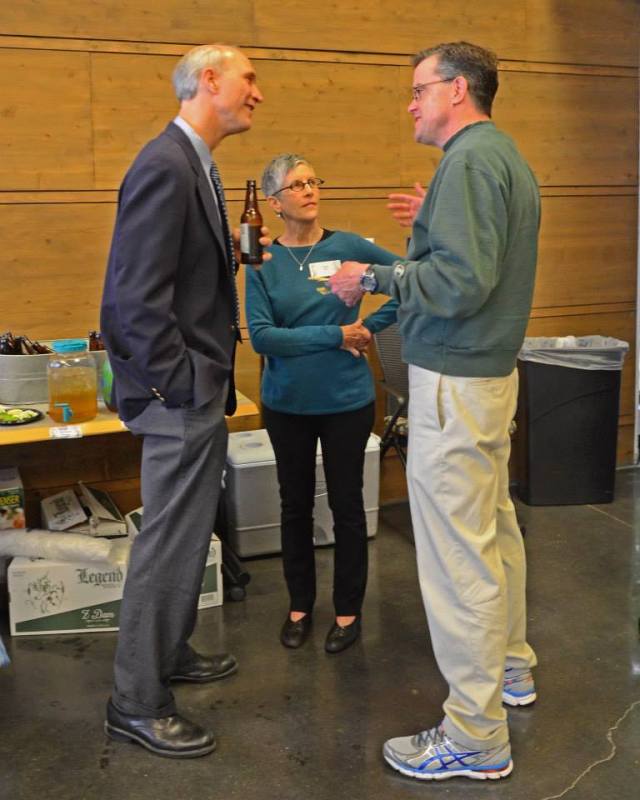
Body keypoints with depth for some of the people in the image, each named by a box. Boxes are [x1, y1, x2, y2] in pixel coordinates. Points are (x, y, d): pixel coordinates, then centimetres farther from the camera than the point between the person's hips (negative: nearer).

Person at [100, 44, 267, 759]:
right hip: (181, 393, -10)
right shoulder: (165, 166, -19)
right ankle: (136, 704, 15)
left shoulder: (192, 164, 14)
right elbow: (138, 296, -23)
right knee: (170, 541, -1)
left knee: (187, 533, 21)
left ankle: (168, 654, 39)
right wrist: (178, 384, -18)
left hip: (197, 389, 10)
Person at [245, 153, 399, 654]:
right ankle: (300, 606, 30)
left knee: (346, 503, 9)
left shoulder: (347, 247, -5)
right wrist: (334, 335, -18)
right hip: (287, 403, 1)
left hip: (347, 400, -1)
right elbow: (261, 336, -14)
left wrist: (370, 327, -7)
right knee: (296, 504, 13)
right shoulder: (264, 263, -4)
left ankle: (349, 611, 24)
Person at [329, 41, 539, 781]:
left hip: (453, 381, -11)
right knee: (493, 528, 20)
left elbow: (462, 282, -25)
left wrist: (373, 278, -15)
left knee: (457, 554, -4)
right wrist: (435, 225, 18)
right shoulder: (507, 156, 15)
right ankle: (509, 669, 37)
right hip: (492, 369, 11)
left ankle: (476, 736, 7)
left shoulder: (470, 159, -15)